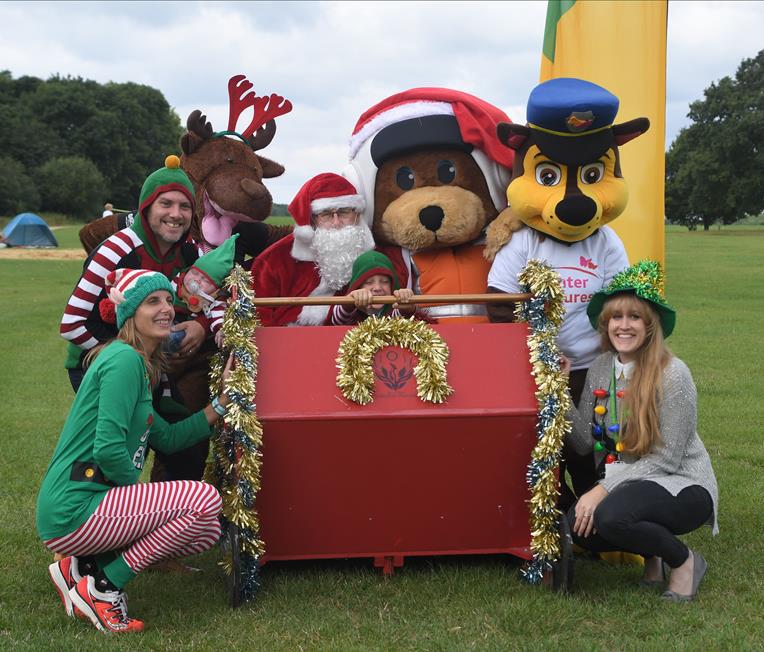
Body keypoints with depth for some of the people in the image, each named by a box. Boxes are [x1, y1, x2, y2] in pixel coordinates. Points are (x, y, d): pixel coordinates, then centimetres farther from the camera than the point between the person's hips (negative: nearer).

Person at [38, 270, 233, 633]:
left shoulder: (138, 364, 18)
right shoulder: (124, 360, -14)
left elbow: (167, 438, 18)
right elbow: (108, 449, -23)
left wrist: (222, 402, 12)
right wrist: (142, 494, -6)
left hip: (96, 502, 10)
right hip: (72, 511, -10)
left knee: (207, 532, 13)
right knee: (204, 500, -19)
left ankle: (82, 566, 10)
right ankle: (103, 588, -9)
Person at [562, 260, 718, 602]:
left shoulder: (672, 374, -17)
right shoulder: (600, 368, 2)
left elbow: (666, 459, -17)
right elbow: (584, 442, -3)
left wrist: (604, 488, -21)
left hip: (682, 486, -6)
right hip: (624, 485, 6)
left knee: (610, 515, -32)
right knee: (578, 524, -20)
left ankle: (685, 561, -3)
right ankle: (652, 553, 10)